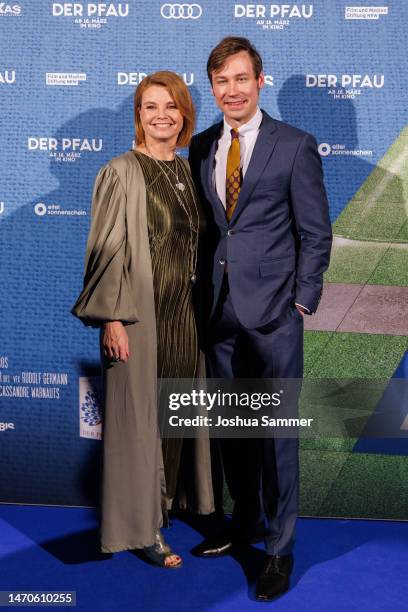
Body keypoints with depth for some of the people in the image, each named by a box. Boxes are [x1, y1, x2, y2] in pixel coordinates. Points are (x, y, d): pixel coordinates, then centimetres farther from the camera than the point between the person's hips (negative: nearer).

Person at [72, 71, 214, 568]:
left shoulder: (188, 172, 11)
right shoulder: (122, 173, -8)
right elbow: (107, 249, -11)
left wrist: (203, 304, 14)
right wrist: (111, 318, -16)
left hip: (184, 311, 6)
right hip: (140, 312, -6)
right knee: (139, 412, 3)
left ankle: (168, 500, 35)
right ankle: (140, 524, 19)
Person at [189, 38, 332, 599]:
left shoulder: (295, 146, -2)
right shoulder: (201, 147, 12)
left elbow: (315, 233, -2)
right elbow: (201, 224, 14)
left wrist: (302, 303, -6)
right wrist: (203, 291, 6)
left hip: (273, 312, -4)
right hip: (219, 310, 5)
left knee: (276, 431, 3)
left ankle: (280, 549, 19)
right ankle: (245, 517, 36)